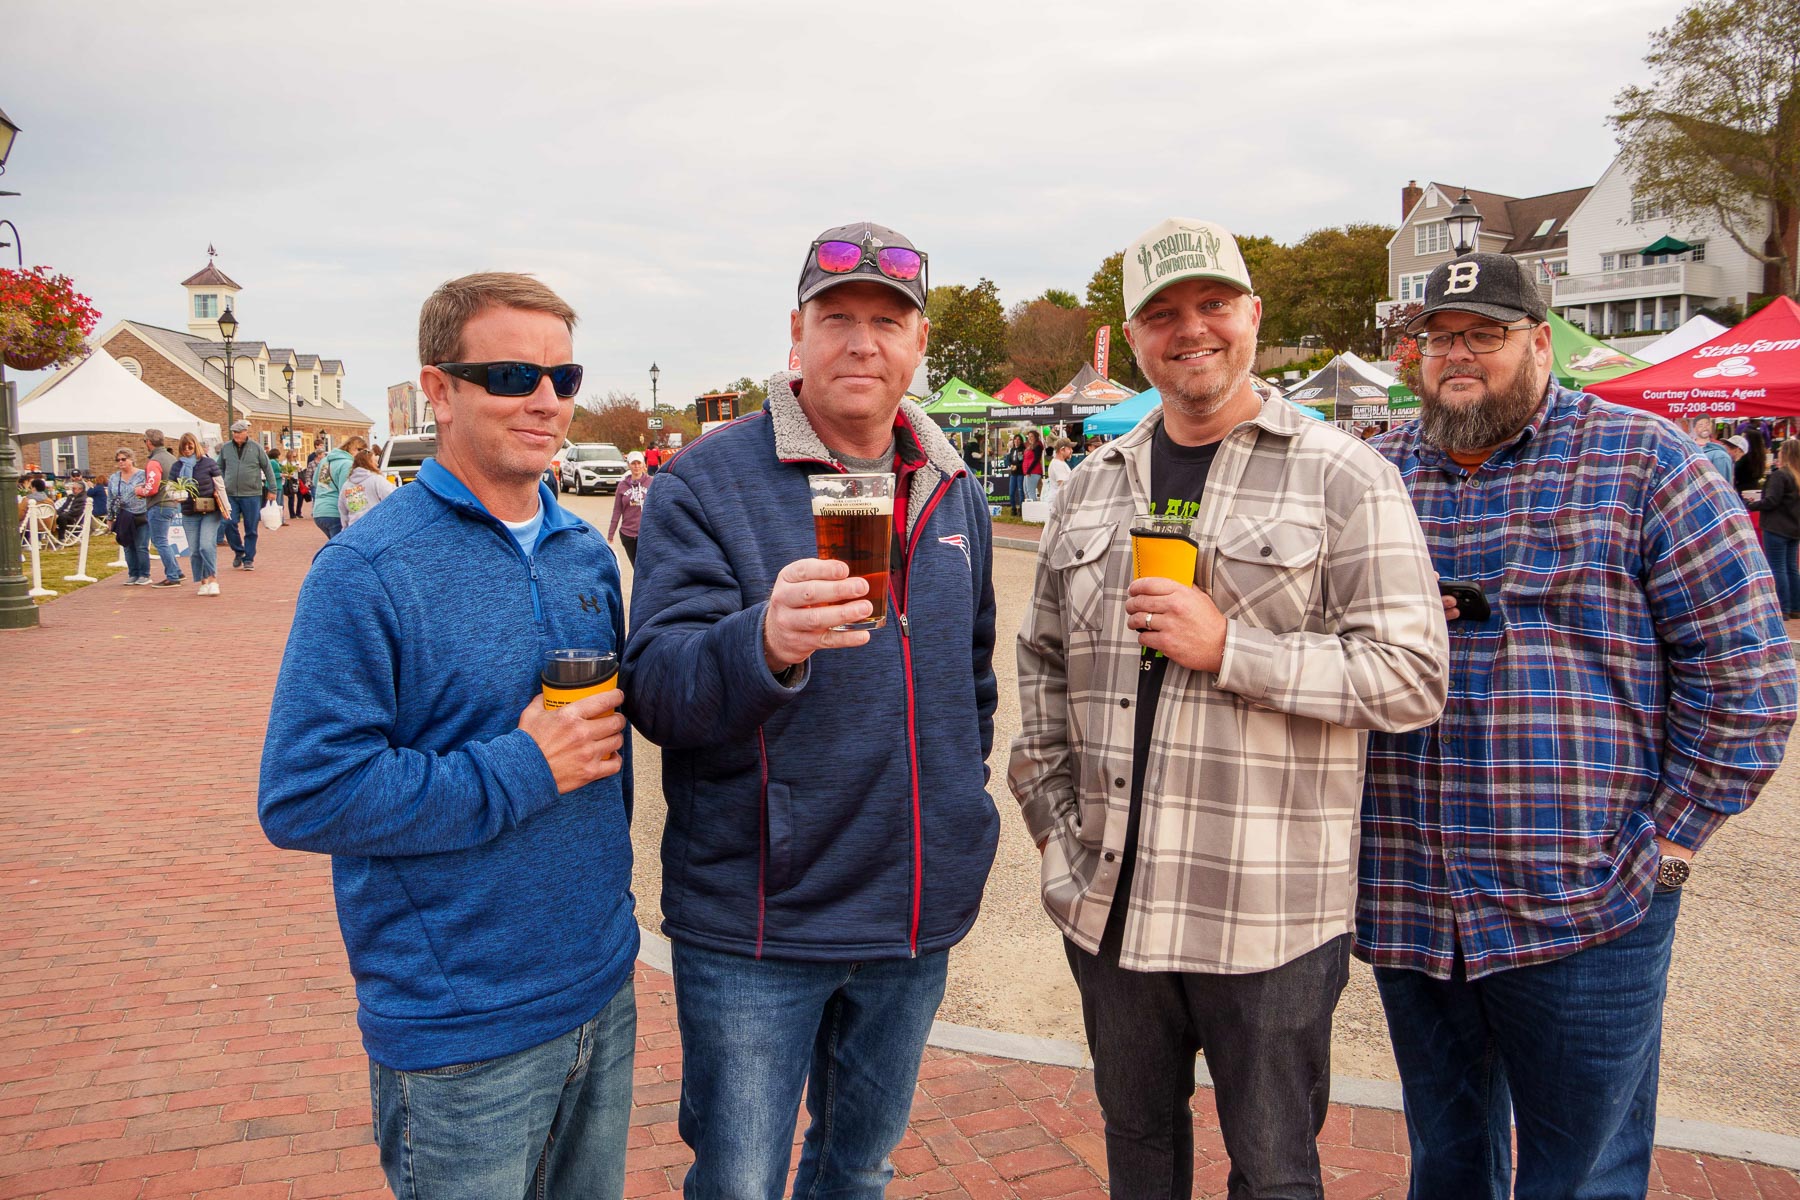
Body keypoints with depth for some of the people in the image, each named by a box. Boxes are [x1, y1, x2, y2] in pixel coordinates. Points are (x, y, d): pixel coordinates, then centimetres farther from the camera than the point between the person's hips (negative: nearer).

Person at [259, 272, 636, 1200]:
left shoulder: (588, 554, 5)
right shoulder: (367, 570, -15)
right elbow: (302, 795, -21)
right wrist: (521, 772, -21)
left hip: (604, 995, 6)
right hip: (460, 1035, -6)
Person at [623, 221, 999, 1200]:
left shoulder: (955, 495, 7)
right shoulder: (705, 484, -11)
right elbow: (656, 693, -22)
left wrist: (963, 802, 13)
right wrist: (766, 643, -40)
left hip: (916, 916, 5)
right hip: (755, 929, -5)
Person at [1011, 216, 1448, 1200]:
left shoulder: (1342, 476, -7)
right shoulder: (1093, 485, 9)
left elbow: (1411, 678, -12)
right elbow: (1042, 664, 17)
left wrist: (1228, 649, -20)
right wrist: (1050, 813, 9)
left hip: (1268, 913, -4)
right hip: (1108, 900, 5)